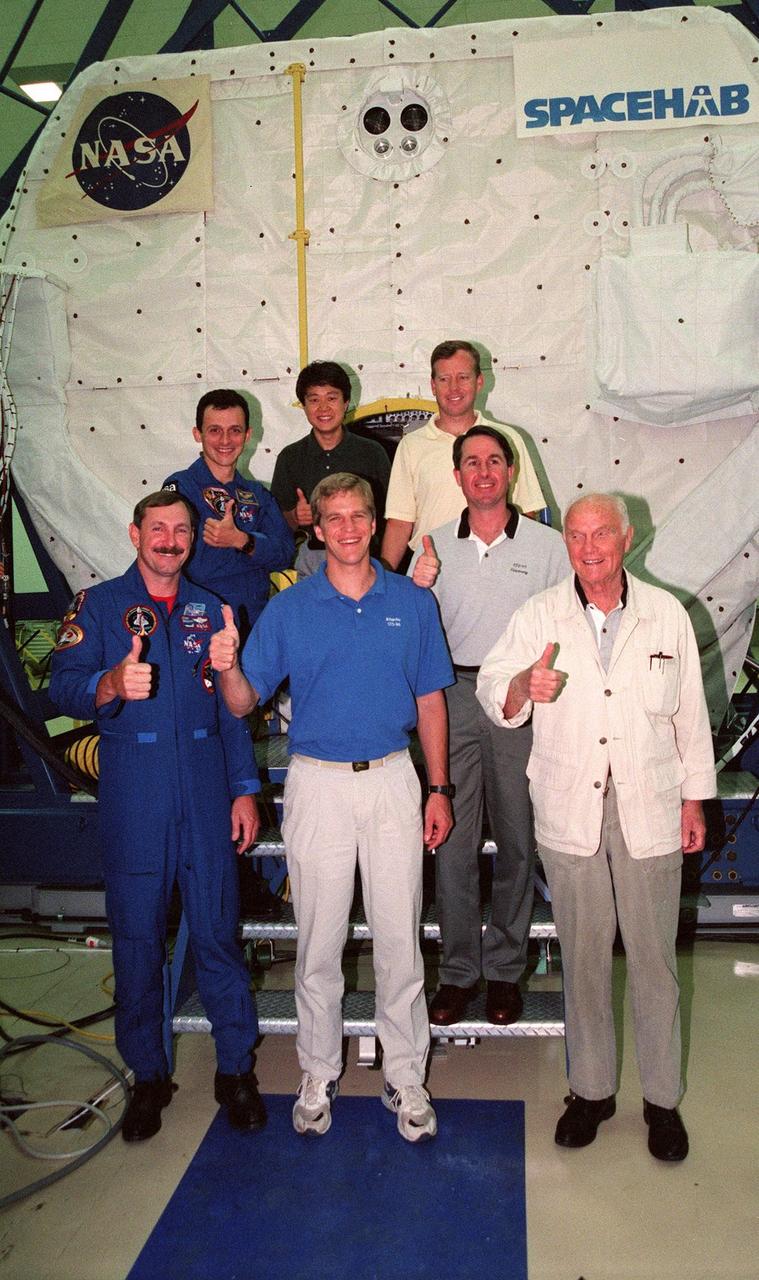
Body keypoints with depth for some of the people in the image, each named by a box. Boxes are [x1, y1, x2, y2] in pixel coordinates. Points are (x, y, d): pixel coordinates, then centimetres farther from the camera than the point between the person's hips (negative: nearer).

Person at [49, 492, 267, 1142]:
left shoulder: (210, 609, 13)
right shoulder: (98, 605, 5)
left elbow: (233, 708, 14)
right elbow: (63, 685, -8)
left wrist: (245, 790, 7)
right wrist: (111, 685, -30)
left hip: (206, 792, 2)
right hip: (133, 797, -1)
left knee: (218, 929, 3)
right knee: (137, 936, 5)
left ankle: (236, 1069, 19)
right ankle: (148, 1076, 23)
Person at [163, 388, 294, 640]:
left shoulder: (258, 495, 14)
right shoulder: (179, 487, -3)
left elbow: (284, 554, 0)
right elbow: (195, 569, -14)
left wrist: (241, 540, -18)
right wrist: (256, 546, -5)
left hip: (255, 623, 4)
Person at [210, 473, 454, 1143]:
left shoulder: (413, 603, 3)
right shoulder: (288, 608, 1)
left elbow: (430, 701, 8)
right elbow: (244, 702, -1)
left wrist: (439, 791, 5)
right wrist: (228, 667, -23)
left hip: (394, 780, 1)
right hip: (318, 783, 0)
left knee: (399, 937, 7)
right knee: (319, 939, 10)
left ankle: (406, 1076, 24)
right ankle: (319, 1074, 28)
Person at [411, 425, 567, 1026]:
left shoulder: (547, 544, 3)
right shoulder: (434, 545, 9)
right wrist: (417, 590, -7)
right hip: (452, 694, 2)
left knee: (517, 838, 6)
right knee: (451, 838, 3)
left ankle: (505, 968, 22)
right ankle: (459, 969, 18)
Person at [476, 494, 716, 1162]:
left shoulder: (667, 614, 3)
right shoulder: (539, 615, 2)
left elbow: (691, 713, 8)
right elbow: (492, 692, 1)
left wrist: (694, 799, 9)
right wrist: (523, 685, -22)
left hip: (649, 811, 0)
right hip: (569, 813, 1)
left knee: (654, 957, 7)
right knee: (582, 956, 11)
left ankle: (662, 1098, 26)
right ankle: (591, 1088, 29)